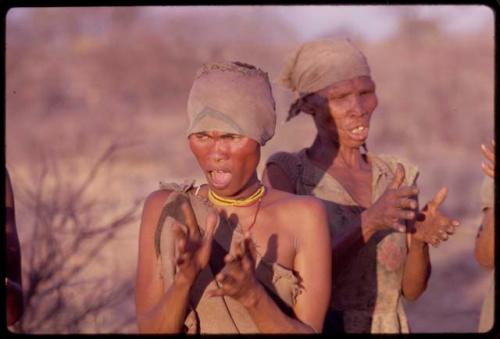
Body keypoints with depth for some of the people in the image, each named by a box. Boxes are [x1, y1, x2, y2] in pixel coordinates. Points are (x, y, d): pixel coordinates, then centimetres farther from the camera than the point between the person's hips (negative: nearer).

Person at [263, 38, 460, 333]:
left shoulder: (398, 176, 1)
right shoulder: (284, 171, -11)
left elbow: (412, 288, -1)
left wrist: (419, 237, -20)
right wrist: (369, 221, -29)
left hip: (390, 326, 3)